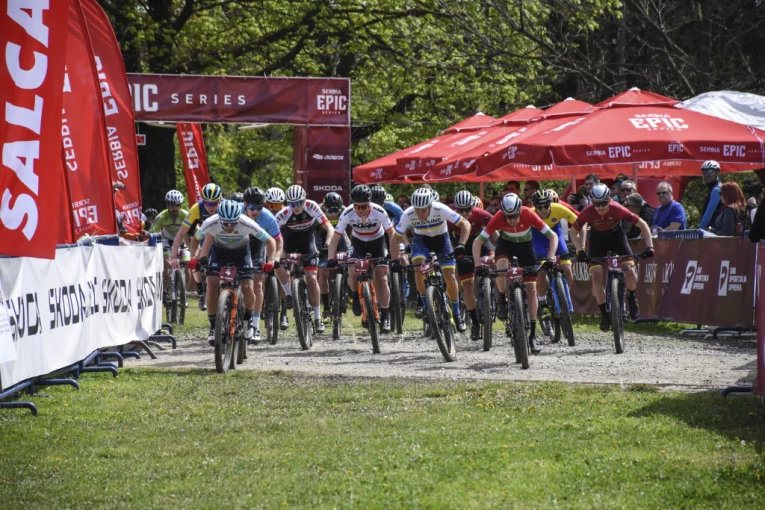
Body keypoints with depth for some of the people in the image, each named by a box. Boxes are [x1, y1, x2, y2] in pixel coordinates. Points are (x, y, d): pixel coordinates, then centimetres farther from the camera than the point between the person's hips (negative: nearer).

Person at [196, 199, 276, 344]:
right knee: (212, 286, -18)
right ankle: (213, 326, -1)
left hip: (241, 252, -1)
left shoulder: (247, 224, -35)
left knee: (248, 289, -17)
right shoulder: (210, 224, -33)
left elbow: (270, 241, -22)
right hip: (219, 251, 1)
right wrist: (196, 258, -25)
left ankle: (248, 320, 12)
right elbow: (196, 239, -12)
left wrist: (270, 260, -35)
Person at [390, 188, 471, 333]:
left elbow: (465, 224, -26)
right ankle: (425, 305, -10)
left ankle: (456, 314, 8)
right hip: (421, 239, 1)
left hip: (441, 238, -1)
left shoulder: (440, 210, -32)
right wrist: (394, 260, -27)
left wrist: (461, 245, -39)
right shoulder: (408, 215, -28)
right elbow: (396, 238, -16)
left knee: (450, 277, -11)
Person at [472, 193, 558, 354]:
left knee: (531, 288, -7)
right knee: (501, 267, -34)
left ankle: (533, 335, -2)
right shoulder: (498, 218, -31)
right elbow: (477, 242, -26)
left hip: (525, 245, 0)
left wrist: (550, 258, -39)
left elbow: (553, 236, -27)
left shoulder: (529, 215, -32)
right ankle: (502, 302, -7)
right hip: (506, 243, 0)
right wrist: (478, 265, -37)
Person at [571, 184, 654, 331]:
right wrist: (580, 251, -27)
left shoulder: (617, 210, -31)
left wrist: (649, 247, -30)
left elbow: (642, 225, -23)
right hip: (597, 240, 1)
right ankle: (604, 313, 1)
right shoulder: (587, 213, -28)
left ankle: (631, 297, 13)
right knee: (596, 275, -14)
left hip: (617, 237, -1)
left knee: (630, 271, -19)